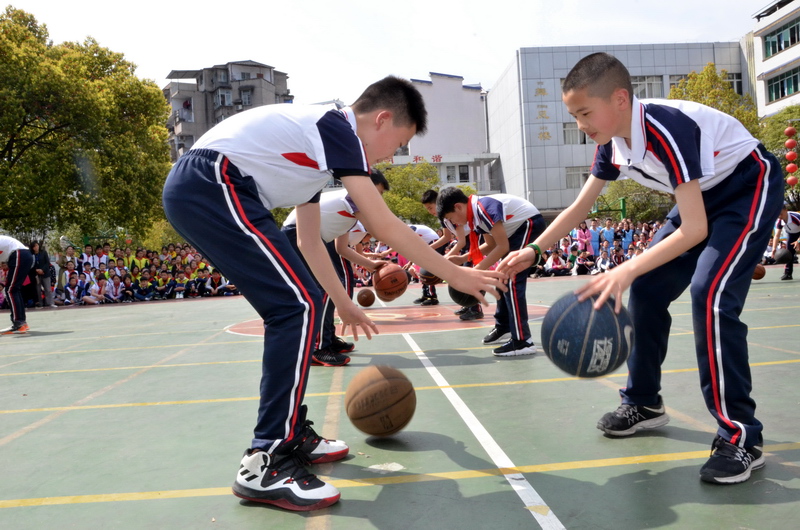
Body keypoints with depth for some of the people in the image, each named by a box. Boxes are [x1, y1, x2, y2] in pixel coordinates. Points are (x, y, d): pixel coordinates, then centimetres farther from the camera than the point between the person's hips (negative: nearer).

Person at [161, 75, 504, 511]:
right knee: (299, 305, -14)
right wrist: (455, 275, -2)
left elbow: (309, 238, 28)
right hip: (211, 185, -10)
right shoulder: (339, 129, -6)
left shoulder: (319, 139, 23)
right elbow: (385, 228, -11)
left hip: (192, 191, 10)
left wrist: (343, 304, 32)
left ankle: (291, 434, 20)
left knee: (294, 305, 12)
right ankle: (265, 465, -10)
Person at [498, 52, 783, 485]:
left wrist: (627, 270, -45)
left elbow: (694, 230, -37)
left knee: (710, 294, -25)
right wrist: (533, 250, -10)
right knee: (647, 289, 2)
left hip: (750, 187, -8)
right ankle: (644, 404, 18)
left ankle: (741, 438, -14)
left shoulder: (667, 129, -34)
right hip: (706, 194, 8)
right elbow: (578, 207, 1)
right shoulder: (612, 143, -9)